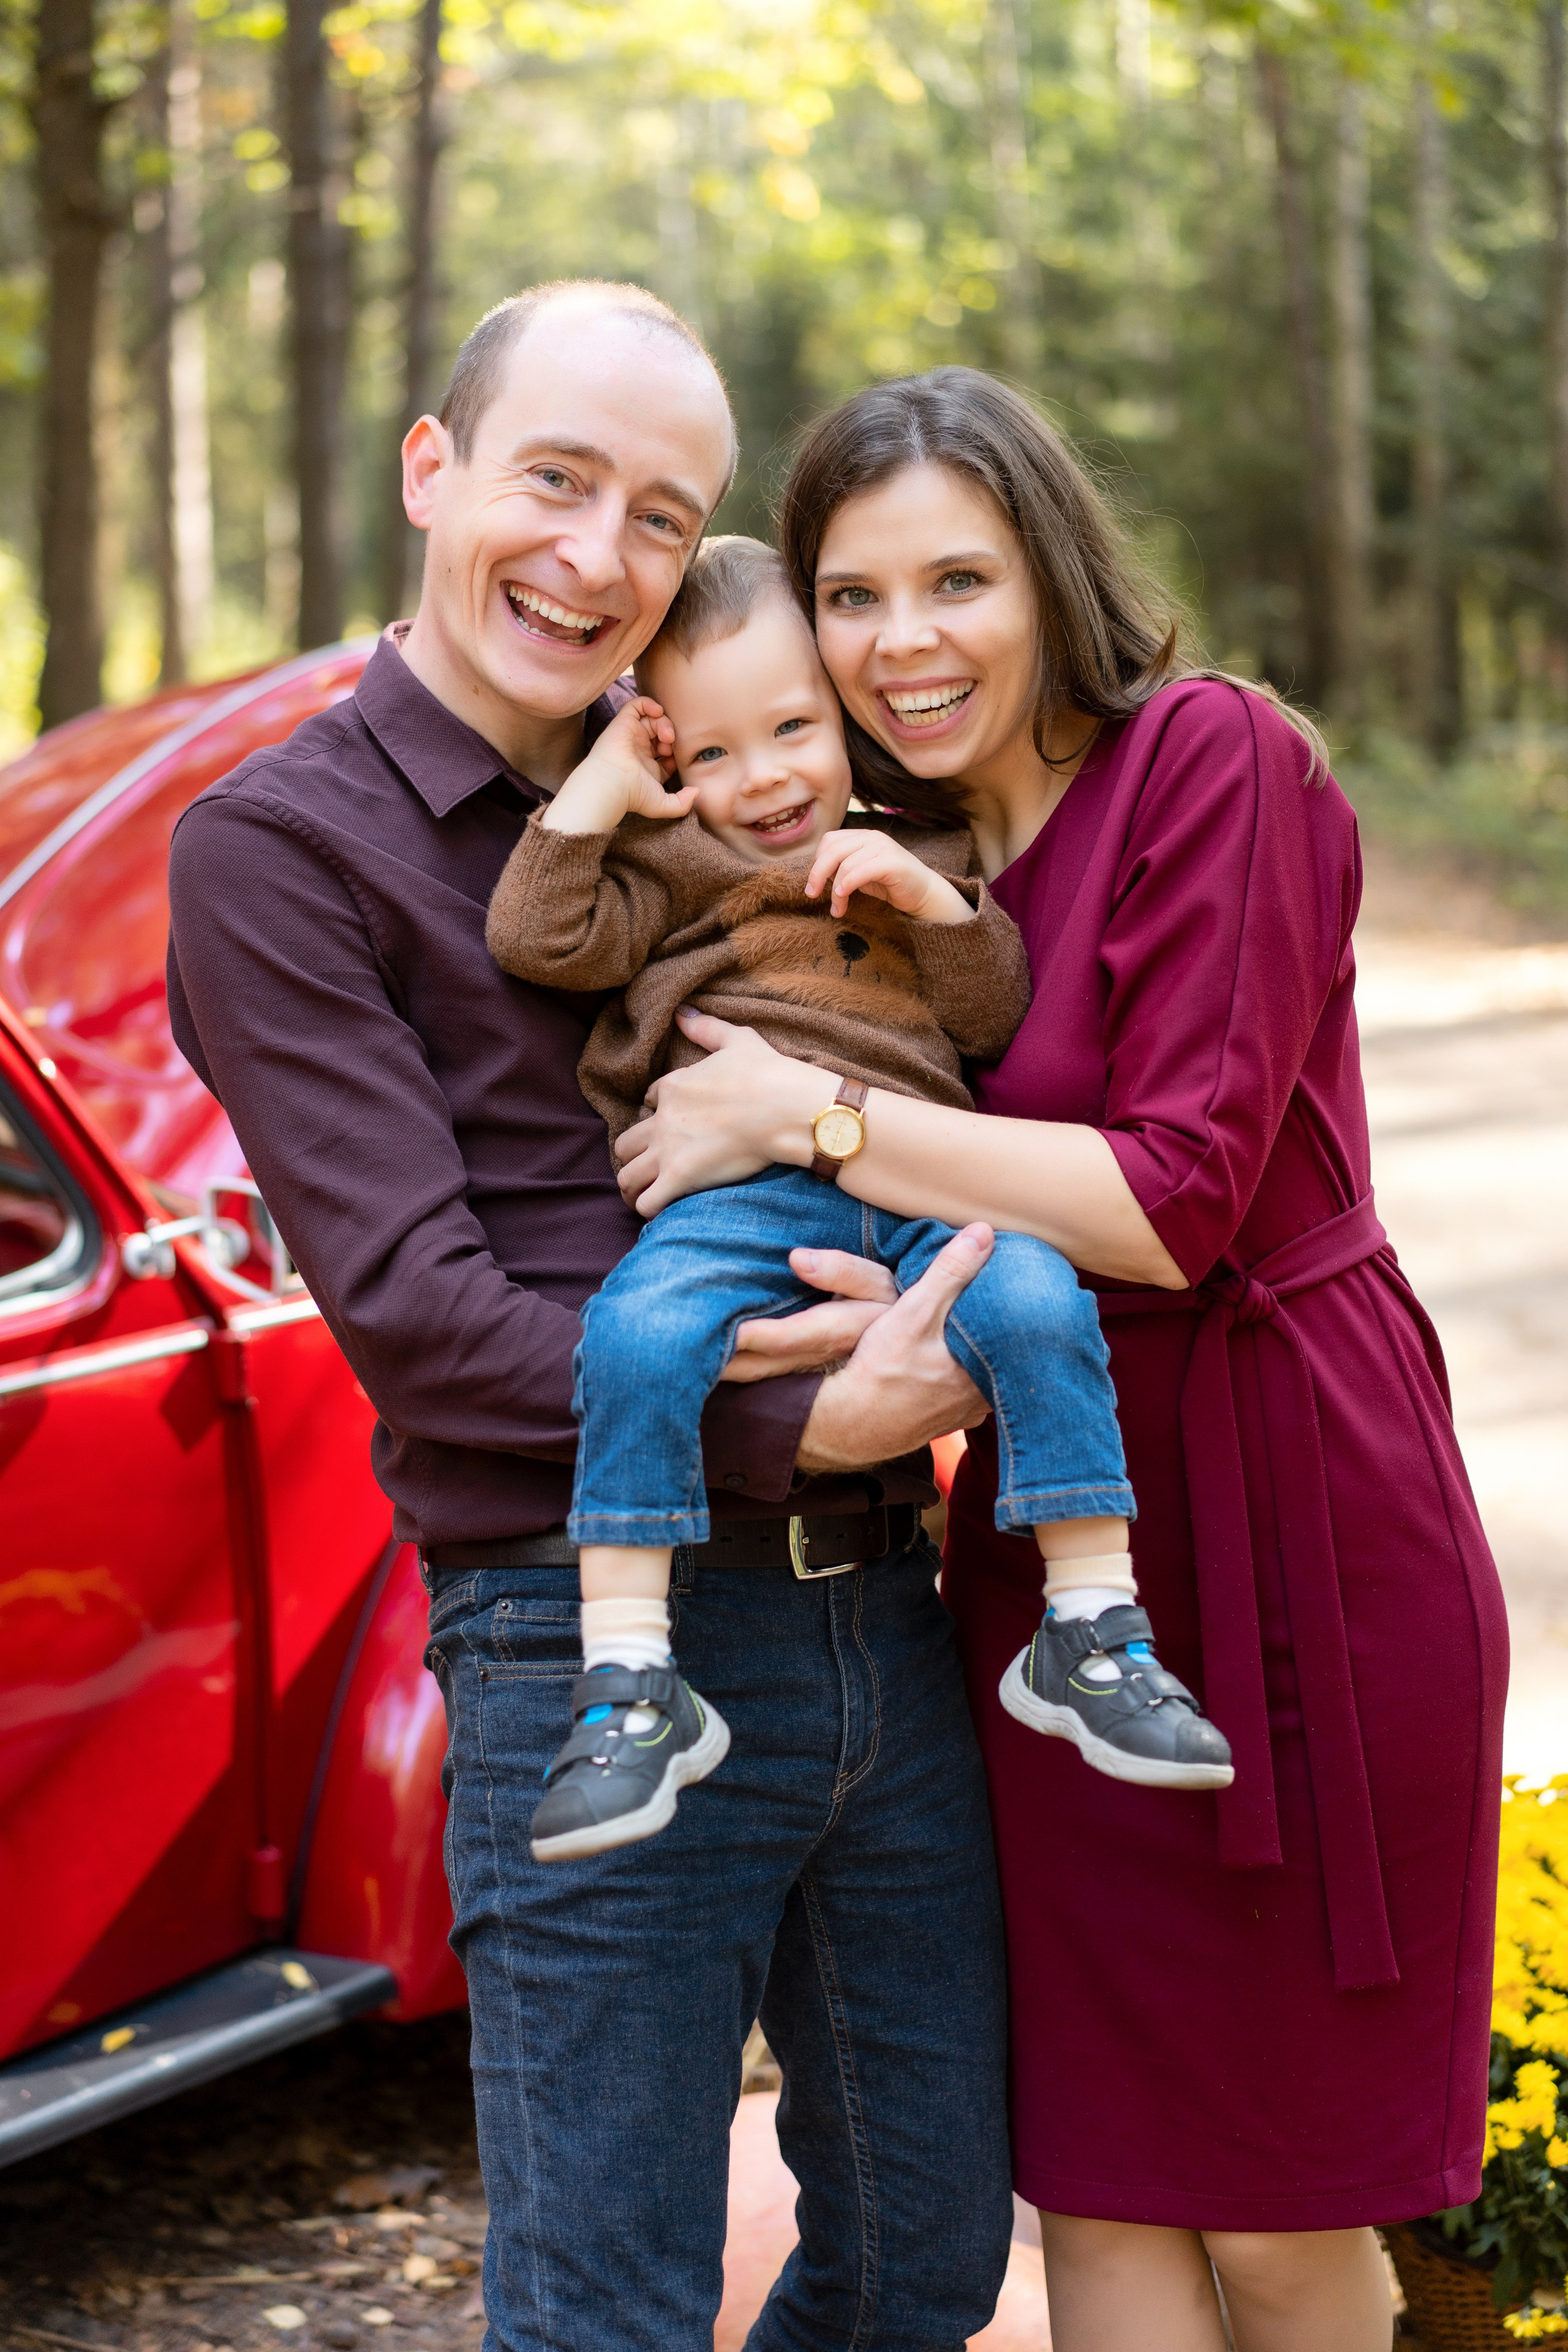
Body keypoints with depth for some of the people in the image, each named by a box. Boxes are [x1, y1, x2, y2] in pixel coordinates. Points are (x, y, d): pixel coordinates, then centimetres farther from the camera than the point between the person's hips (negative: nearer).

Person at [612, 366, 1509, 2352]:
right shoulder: (898, 860, 13)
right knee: (1099, 2193, 9)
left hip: (1289, 1535, -6)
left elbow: (1180, 1198, -17)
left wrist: (811, 1113, -15)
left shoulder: (1214, 757, -10)